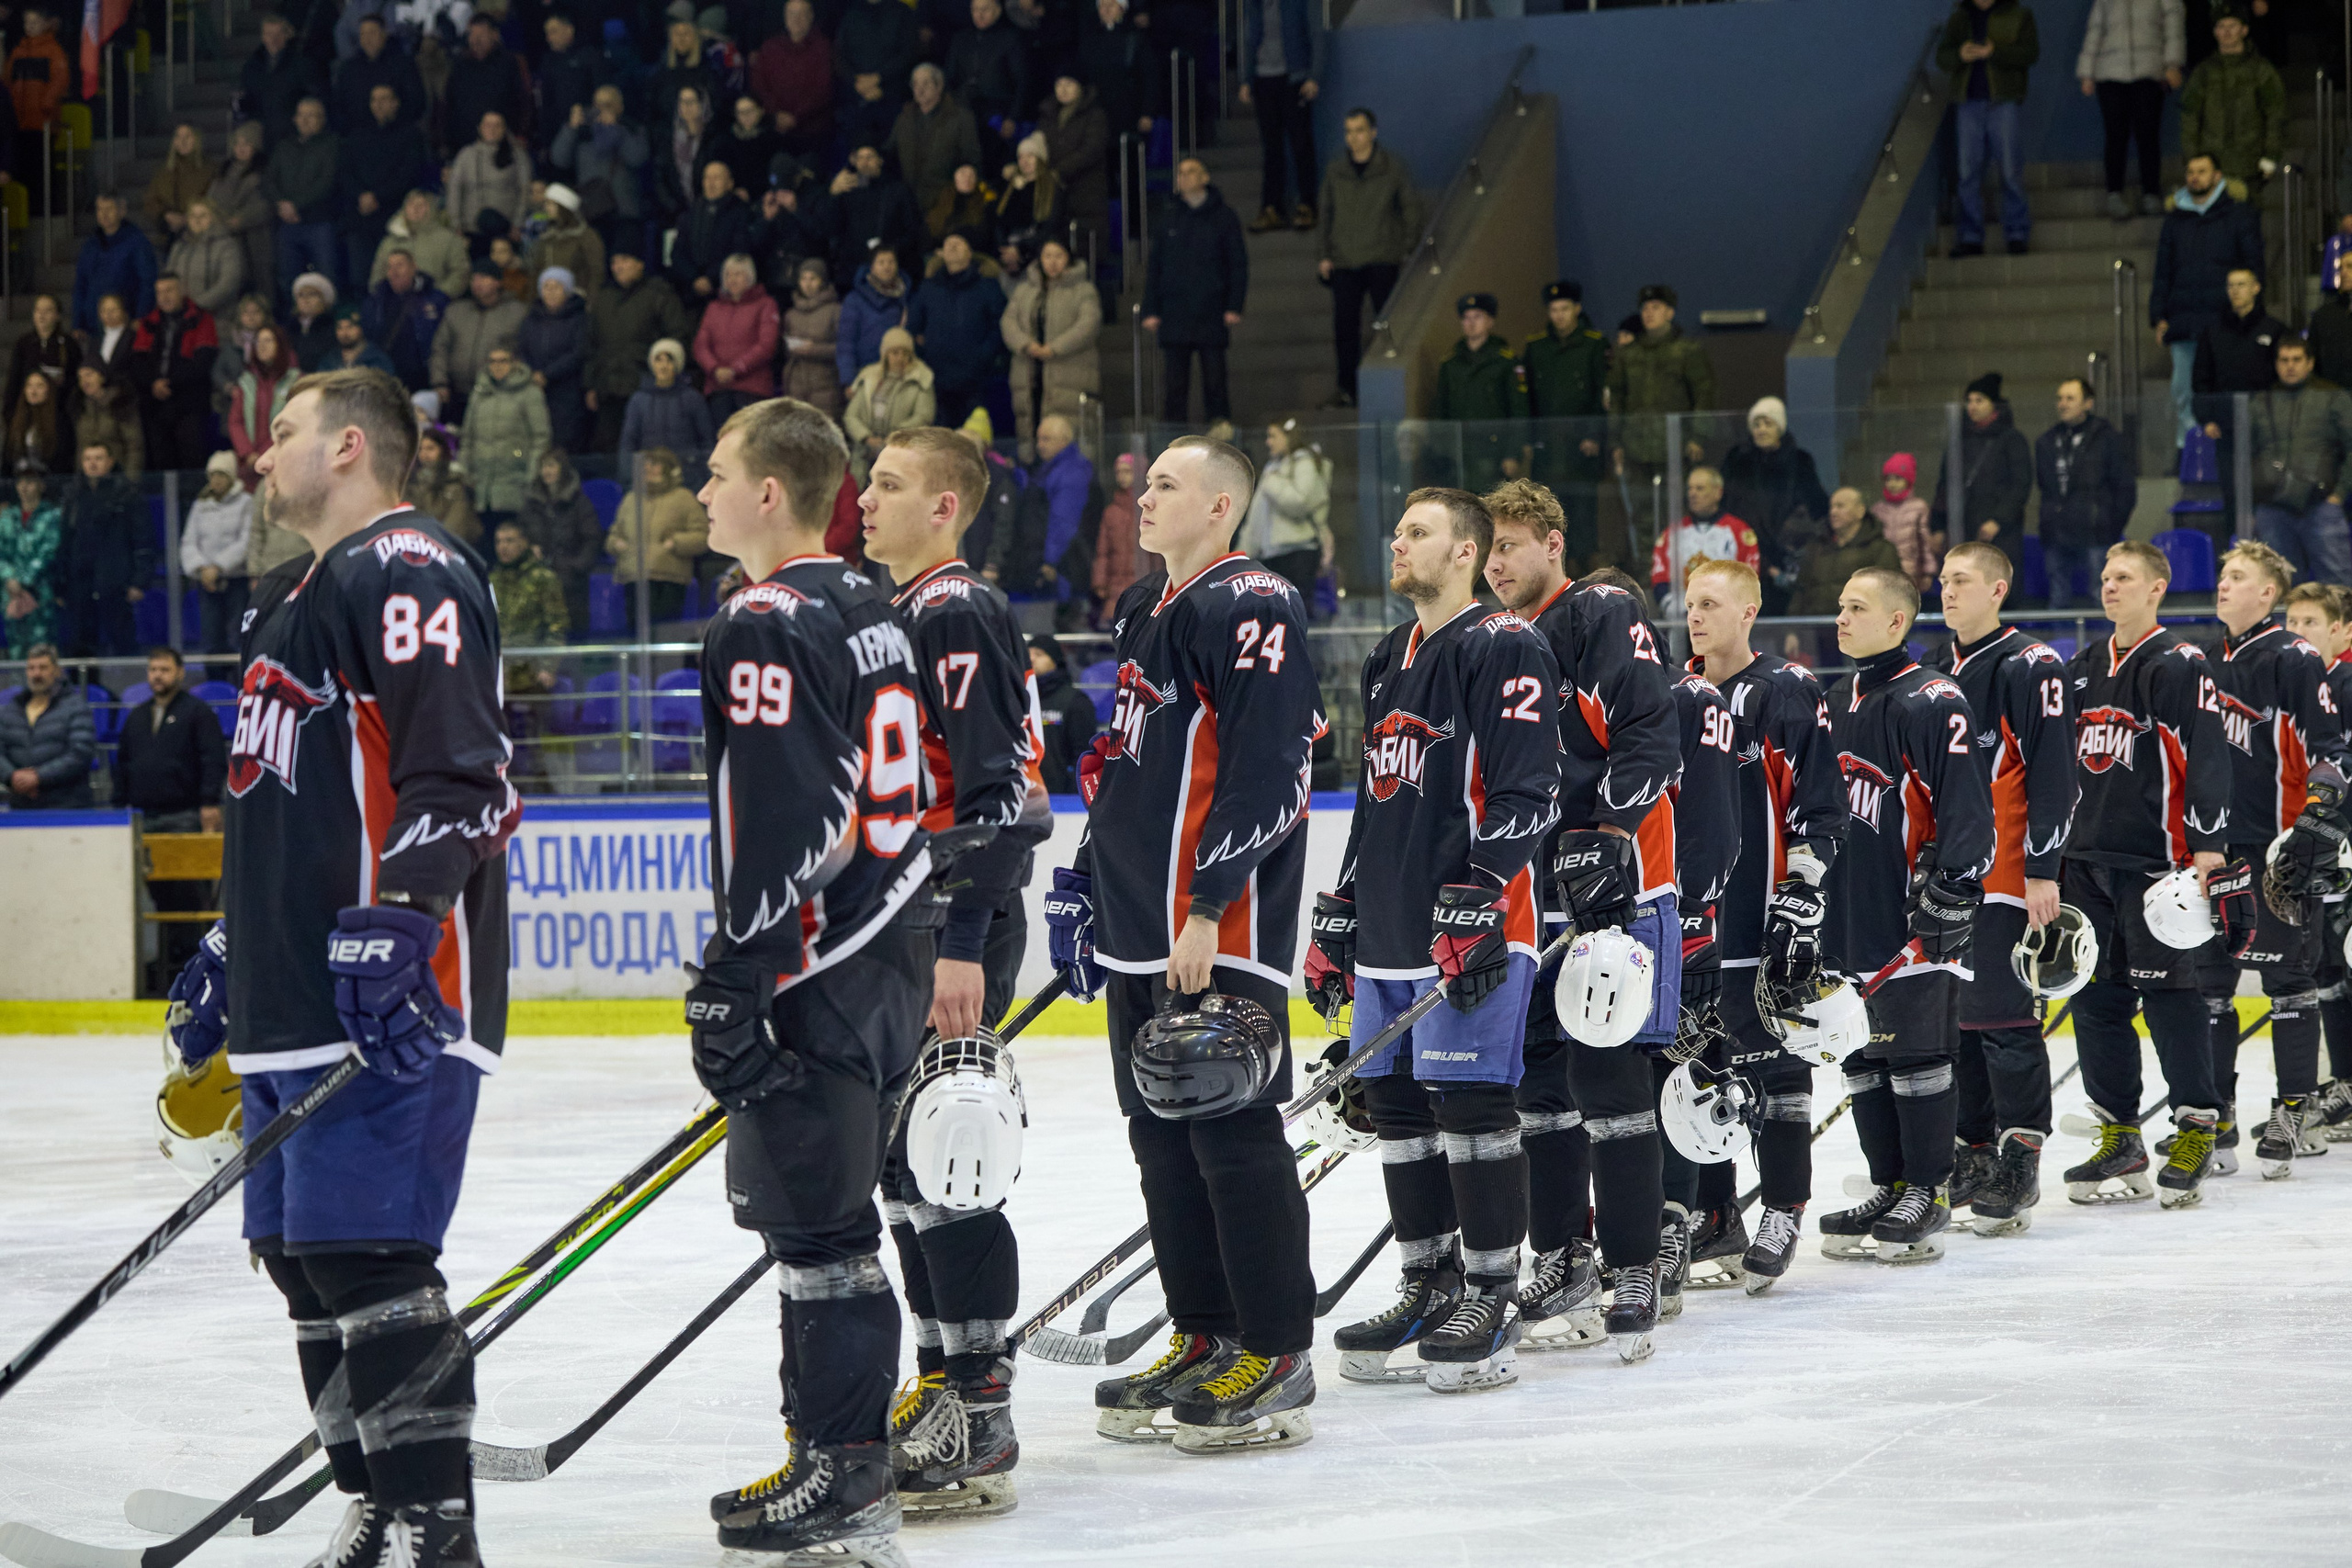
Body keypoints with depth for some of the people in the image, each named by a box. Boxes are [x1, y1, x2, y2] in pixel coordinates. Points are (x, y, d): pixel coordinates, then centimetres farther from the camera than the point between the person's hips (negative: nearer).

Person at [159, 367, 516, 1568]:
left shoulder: (409, 576, -9)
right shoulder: (309, 600, 25)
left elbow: (453, 773, -20)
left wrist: (392, 929, -27)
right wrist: (230, 954, 32)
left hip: (389, 1002, -11)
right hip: (298, 997, 11)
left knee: (361, 1254, -14)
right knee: (302, 1255, 11)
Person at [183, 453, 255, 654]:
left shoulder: (245, 502, 2)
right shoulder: (200, 506, 14)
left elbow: (246, 542, -6)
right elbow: (188, 542, 9)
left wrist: (218, 567, -12)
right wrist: (201, 568, -9)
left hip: (237, 579, -4)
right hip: (206, 583, 4)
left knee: (238, 643, -11)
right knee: (211, 642, -1)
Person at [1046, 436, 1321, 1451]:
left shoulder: (1252, 610, -12)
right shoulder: (1142, 612, 19)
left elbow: (1265, 774, -20)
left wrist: (1209, 908, -23)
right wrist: (1085, 881, 24)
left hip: (1226, 935, -10)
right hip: (1139, 929, 10)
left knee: (1233, 1132, -9)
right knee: (1163, 1138, 12)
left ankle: (1277, 1357, -4)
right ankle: (1204, 1340, 19)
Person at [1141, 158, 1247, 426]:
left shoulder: (1223, 217, 5)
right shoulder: (1166, 220, 11)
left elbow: (1238, 264, 4)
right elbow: (1153, 268, 12)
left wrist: (1234, 307, -5)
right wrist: (1150, 311, 3)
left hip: (1212, 314, -2)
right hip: (1174, 318, 2)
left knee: (1215, 381, 1)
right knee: (1174, 386, 0)